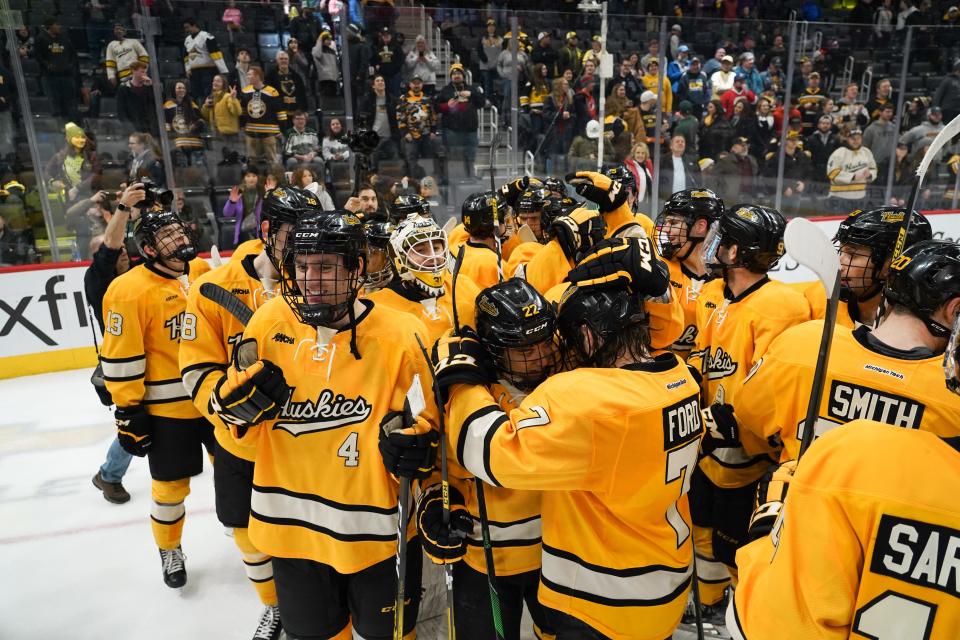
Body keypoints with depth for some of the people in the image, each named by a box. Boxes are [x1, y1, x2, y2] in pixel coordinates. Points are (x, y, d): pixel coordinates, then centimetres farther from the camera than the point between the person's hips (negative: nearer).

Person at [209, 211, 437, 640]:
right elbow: (244, 432, 4)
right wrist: (238, 401, -16)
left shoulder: (401, 334, -17)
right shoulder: (270, 321, -7)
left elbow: (427, 427, -5)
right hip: (291, 525, 3)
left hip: (376, 531, -3)